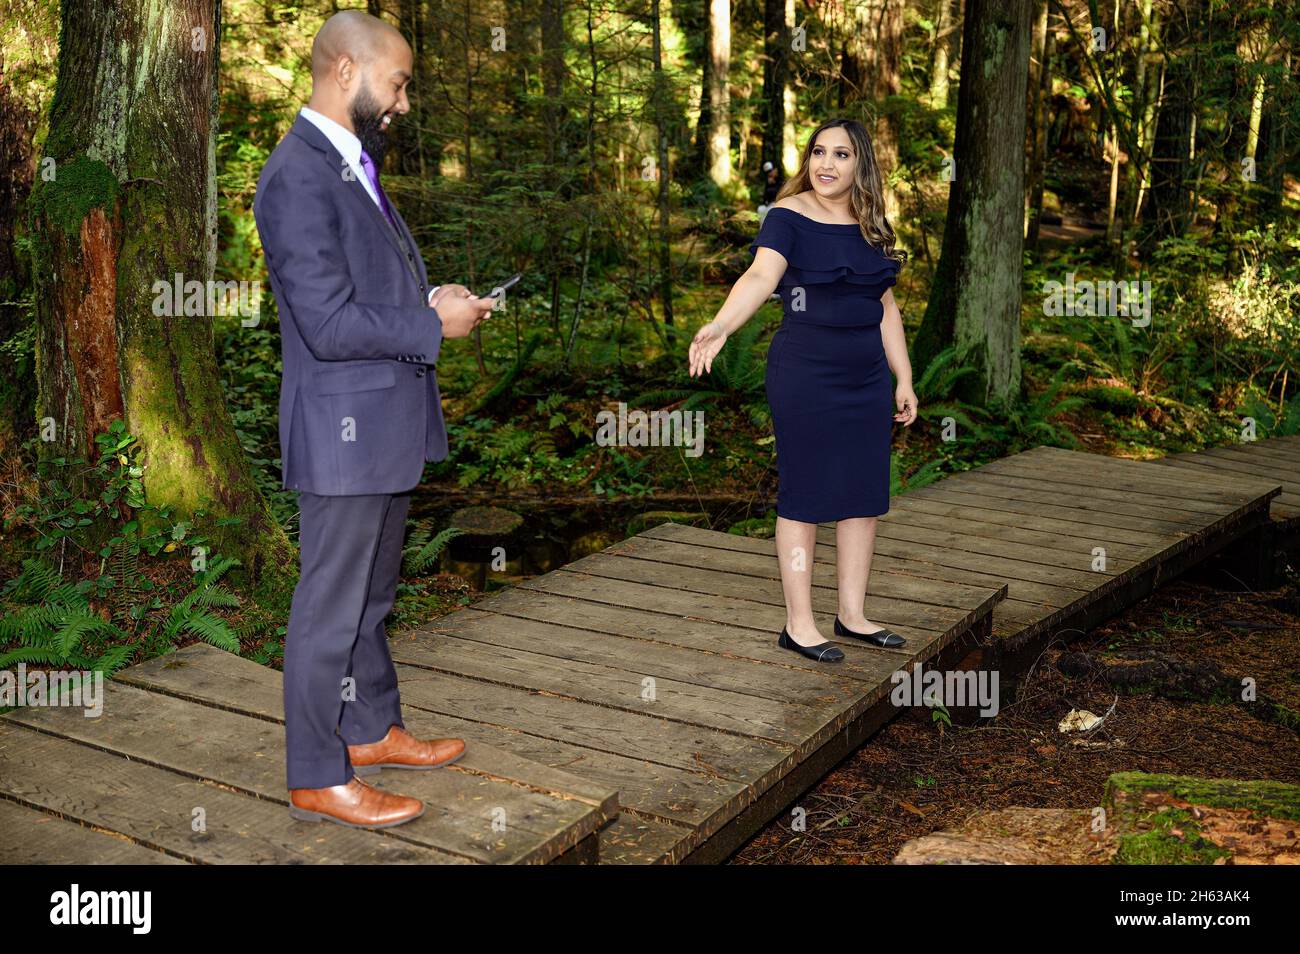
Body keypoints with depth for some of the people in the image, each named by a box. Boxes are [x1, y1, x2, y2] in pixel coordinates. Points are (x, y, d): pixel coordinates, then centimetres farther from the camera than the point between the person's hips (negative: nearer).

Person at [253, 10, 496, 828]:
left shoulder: (355, 167, 13)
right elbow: (329, 325, -25)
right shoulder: (298, 178, -19)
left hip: (386, 425, 10)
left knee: (372, 595, 21)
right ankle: (317, 777, 16)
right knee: (331, 607, 2)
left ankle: (372, 729, 37)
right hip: (345, 431, -10)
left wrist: (434, 299, 3)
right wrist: (435, 324, -15)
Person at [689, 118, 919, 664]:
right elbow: (761, 276, -26)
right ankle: (798, 625, 9)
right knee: (805, 496, -1)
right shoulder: (789, 216, -8)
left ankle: (852, 614, 22)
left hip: (867, 378, 7)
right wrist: (720, 326, -44)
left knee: (865, 495, 9)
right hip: (805, 374, -6)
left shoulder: (871, 226, 11)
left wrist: (904, 380, 17)